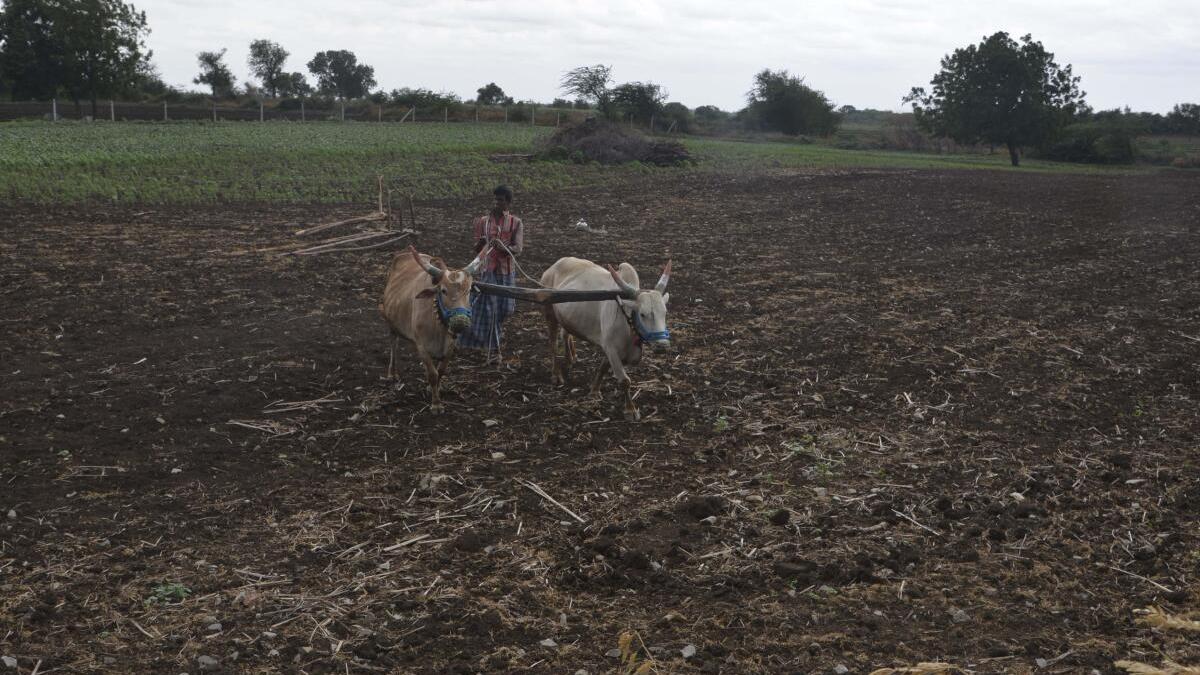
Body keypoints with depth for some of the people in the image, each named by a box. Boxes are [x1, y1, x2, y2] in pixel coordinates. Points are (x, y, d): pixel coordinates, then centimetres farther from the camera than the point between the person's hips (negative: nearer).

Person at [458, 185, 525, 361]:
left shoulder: (516, 223, 0)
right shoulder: (483, 221, 3)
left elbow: (518, 249, -12)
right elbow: (476, 249, 4)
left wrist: (504, 247, -33)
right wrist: (481, 243, -20)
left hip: (506, 271, 1)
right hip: (486, 270, 0)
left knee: (504, 308, 5)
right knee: (488, 309, -7)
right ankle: (494, 350, 1)